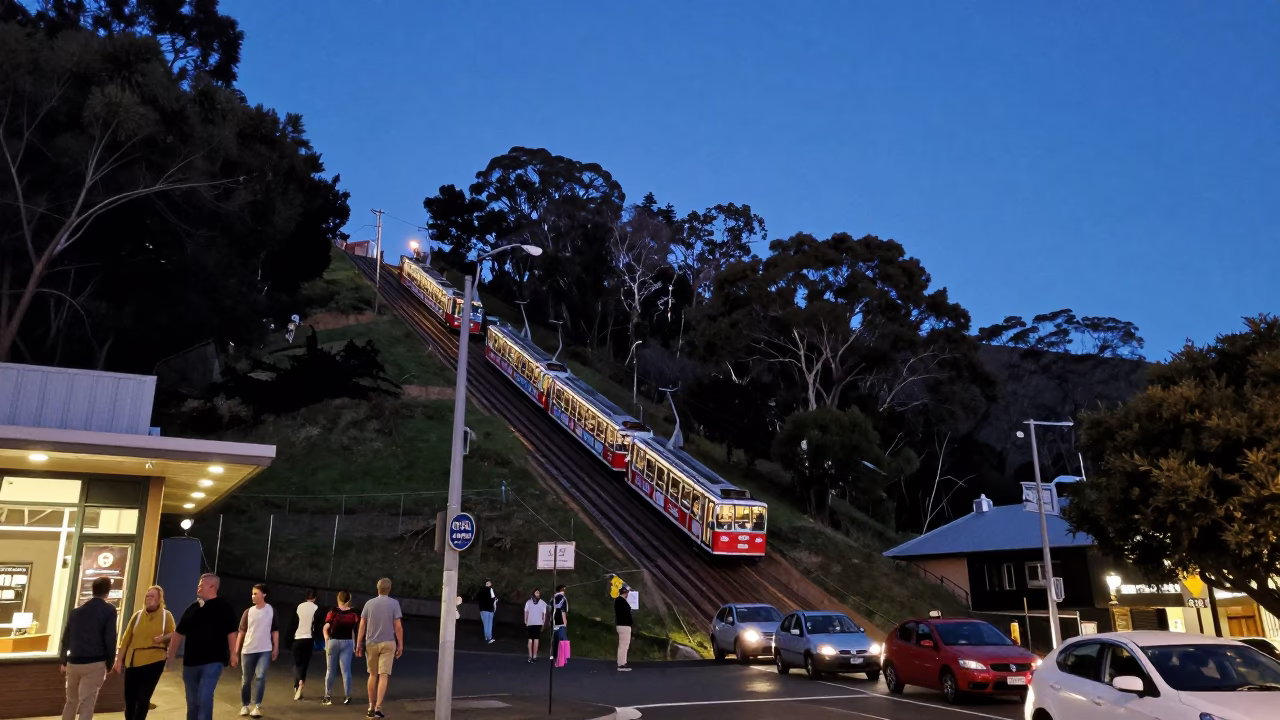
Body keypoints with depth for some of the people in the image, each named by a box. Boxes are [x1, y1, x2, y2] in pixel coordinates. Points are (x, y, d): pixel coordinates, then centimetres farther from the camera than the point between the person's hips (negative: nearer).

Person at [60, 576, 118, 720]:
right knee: (86, 705, -4)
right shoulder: (109, 610, -5)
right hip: (95, 663, -5)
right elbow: (110, 639, -9)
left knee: (71, 701, 21)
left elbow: (66, 638, 14)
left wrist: (64, 661, 25)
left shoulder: (76, 610, 11)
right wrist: (109, 664, 2)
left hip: (74, 663, 5)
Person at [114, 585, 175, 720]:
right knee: (129, 697, 9)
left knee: (143, 697, -3)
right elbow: (126, 638, 8)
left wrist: (163, 638, -18)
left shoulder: (166, 615, 1)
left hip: (154, 661, -3)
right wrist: (119, 659, 6)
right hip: (133, 661, 3)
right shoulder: (138, 615, 8)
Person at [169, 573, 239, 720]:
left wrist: (233, 654, -13)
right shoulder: (192, 608, 10)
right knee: (192, 701, 14)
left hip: (213, 661, -5)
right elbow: (178, 633, 14)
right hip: (190, 662, 6)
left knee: (204, 698, -14)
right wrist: (170, 656, 12)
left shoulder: (224, 608, -3)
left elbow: (231, 632, -6)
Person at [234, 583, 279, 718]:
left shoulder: (271, 611, -1)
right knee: (246, 679, 9)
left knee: (260, 677, -11)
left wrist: (276, 648, 2)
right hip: (248, 650, 1)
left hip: (265, 650, -1)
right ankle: (244, 705, 23)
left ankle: (257, 706, -5)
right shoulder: (248, 612, 0)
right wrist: (236, 650, -1)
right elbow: (241, 631, 2)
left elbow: (275, 631, 4)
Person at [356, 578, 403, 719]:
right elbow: (398, 626, -6)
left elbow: (362, 625, 2)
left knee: (373, 675, 15)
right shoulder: (394, 604, -4)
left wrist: (359, 644, 8)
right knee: (384, 675, -3)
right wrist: (400, 645, 0)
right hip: (388, 643, -3)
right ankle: (378, 707, -13)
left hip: (371, 643, 3)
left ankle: (371, 707, 21)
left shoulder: (369, 603, 3)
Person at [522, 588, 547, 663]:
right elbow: (544, 614, -5)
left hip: (530, 623, 1)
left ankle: (530, 656, 8)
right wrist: (543, 623, 2)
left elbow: (526, 612, 0)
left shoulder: (528, 602, 1)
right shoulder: (543, 603, -4)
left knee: (530, 639, 10)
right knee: (536, 639, 5)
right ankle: (534, 656, 4)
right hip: (539, 623, -1)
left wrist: (526, 622, 5)